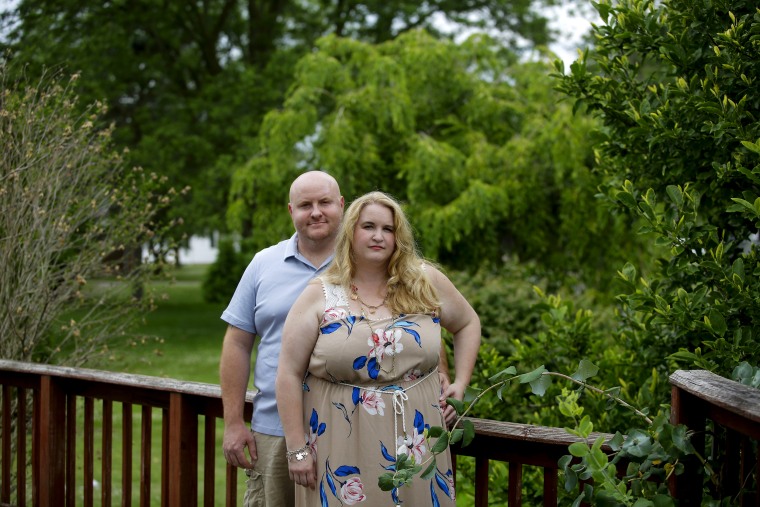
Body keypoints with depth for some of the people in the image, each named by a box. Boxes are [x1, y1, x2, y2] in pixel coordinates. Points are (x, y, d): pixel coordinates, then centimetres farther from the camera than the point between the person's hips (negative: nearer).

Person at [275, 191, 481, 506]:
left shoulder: (426, 282, 3)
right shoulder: (319, 295, -2)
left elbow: (468, 323, 20)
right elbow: (290, 375, -4)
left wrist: (460, 383, 8)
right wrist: (297, 449, -7)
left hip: (414, 443, 2)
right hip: (342, 449, -2)